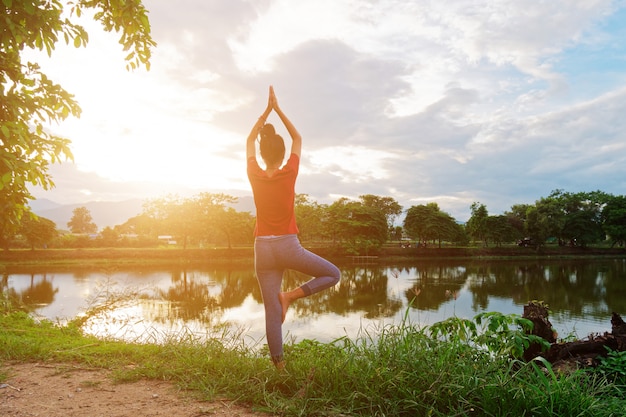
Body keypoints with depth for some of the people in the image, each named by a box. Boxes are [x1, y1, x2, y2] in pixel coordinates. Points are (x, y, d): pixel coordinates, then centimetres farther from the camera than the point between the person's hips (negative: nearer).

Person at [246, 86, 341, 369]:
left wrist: (267, 111, 17)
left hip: (263, 249, 3)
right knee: (332, 274, 15)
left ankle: (279, 365, 9)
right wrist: (278, 109, 14)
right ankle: (290, 295, -3)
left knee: (272, 311, 7)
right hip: (288, 247, -3)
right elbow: (297, 138, 9)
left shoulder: (255, 176, 0)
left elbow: (250, 141, 16)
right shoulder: (289, 174, -6)